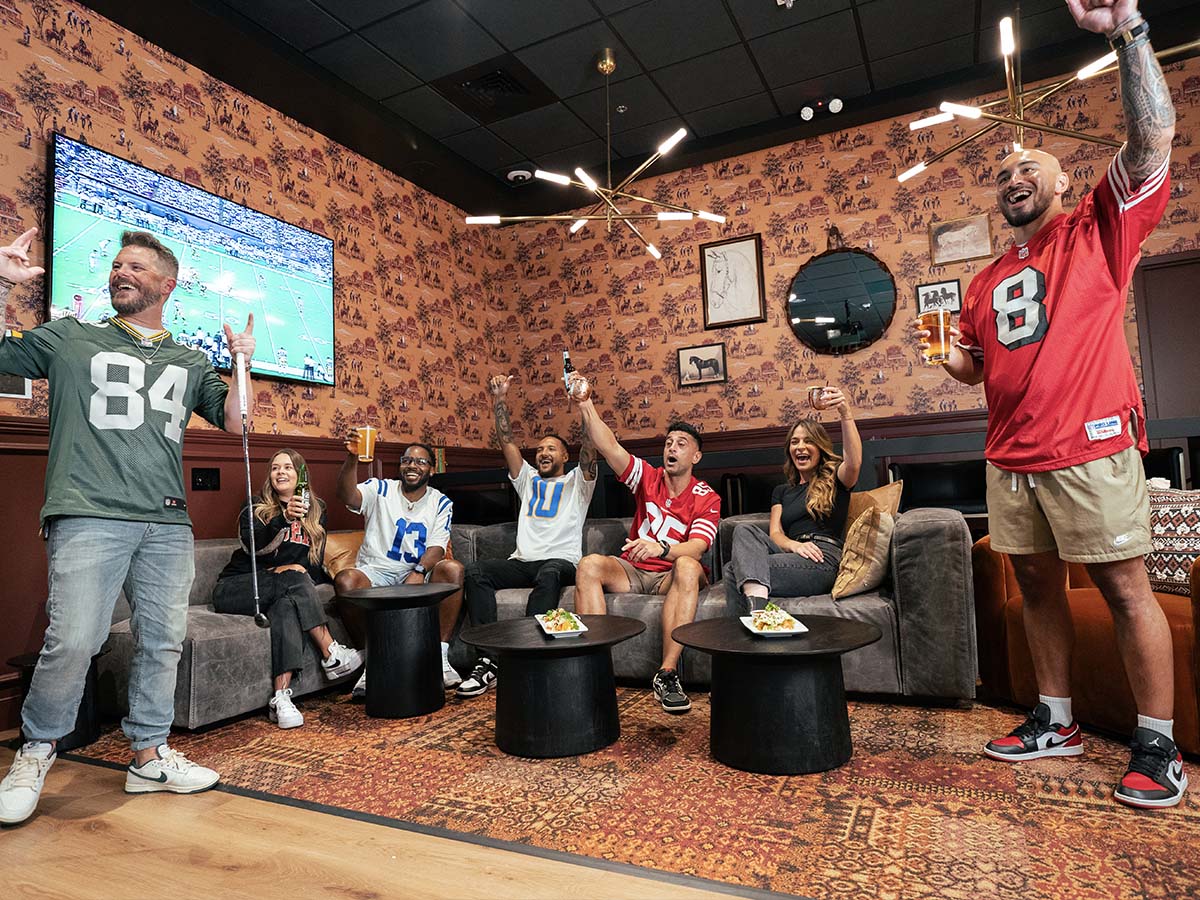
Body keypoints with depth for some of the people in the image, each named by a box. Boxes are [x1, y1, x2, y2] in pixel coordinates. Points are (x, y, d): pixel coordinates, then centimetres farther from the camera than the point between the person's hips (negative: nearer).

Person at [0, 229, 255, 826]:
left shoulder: (188, 363, 18)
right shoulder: (70, 338, 12)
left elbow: (234, 420, 13)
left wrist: (242, 362, 0)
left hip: (168, 524, 3)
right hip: (88, 518, -3)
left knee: (162, 642, 6)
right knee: (72, 641, -10)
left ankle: (149, 756, 21)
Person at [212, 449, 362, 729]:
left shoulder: (315, 512, 12)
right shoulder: (257, 507, 3)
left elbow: (316, 563, 10)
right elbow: (252, 545, -19)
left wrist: (291, 568, -12)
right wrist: (284, 519, -36)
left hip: (283, 591, 2)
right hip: (235, 588, -2)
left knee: (287, 606, -35)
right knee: (294, 578, -31)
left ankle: (281, 698, -44)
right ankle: (331, 656, -29)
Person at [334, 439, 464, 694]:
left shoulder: (440, 502, 6)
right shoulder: (380, 489, 3)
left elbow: (437, 546, -6)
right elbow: (348, 496, -19)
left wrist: (419, 572, -26)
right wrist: (352, 458, -36)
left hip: (419, 573, 1)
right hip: (376, 572, 0)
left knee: (453, 568, -28)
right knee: (345, 580, -32)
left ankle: (440, 656, -20)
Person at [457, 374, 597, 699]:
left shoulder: (576, 483, 16)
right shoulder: (528, 480, 27)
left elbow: (589, 446, -1)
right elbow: (507, 441, 19)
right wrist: (499, 399, 10)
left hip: (561, 561, -4)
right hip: (522, 561, 4)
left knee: (549, 574, -40)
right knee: (475, 571, -25)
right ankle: (490, 658, -32)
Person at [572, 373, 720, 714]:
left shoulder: (707, 498, -2)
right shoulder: (648, 477, 5)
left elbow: (696, 547, -19)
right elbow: (608, 446, -10)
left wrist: (660, 548, -40)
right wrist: (586, 406, -24)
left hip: (670, 577, -2)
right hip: (632, 571, 3)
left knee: (689, 567, -37)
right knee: (590, 564, -27)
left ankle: (667, 673, -37)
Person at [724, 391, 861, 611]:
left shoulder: (835, 480, 14)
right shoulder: (781, 491, 28)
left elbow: (854, 463, -12)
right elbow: (775, 533, 13)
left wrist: (846, 415, -26)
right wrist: (794, 545, -12)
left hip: (822, 561, -5)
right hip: (791, 556, 5)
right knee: (745, 531, -28)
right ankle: (756, 601, -45)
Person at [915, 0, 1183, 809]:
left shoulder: (1100, 230, 5)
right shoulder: (990, 280, 19)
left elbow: (1154, 139, -11)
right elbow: (973, 366, 22)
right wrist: (947, 354, 0)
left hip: (1091, 446, -5)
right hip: (1010, 458, 6)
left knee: (1124, 585, -1)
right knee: (1037, 586, 10)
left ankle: (1159, 746, 12)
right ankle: (1056, 721, 23)